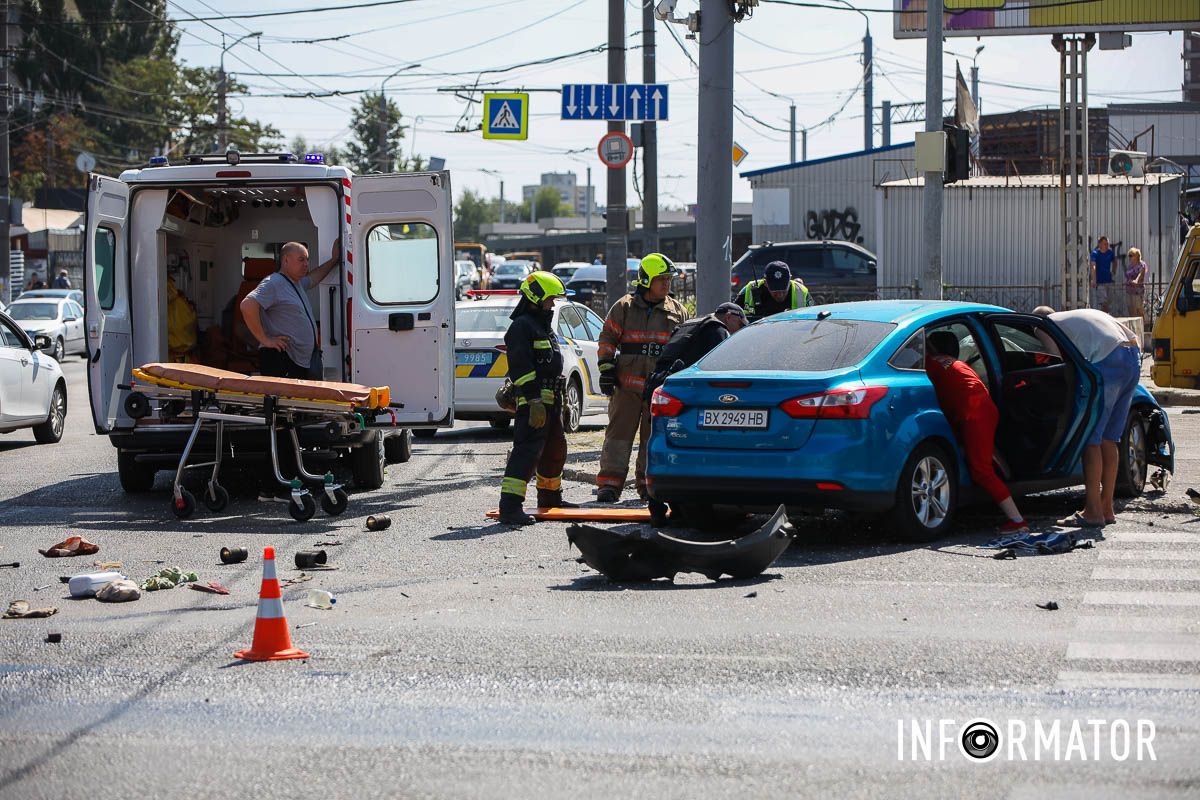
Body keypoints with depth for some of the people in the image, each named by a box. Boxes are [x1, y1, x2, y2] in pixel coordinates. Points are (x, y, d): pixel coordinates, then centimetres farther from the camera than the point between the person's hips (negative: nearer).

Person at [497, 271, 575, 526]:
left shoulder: (543, 326, 21)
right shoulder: (522, 326, -12)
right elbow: (521, 366, -20)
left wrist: (558, 403, 28)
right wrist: (535, 402, -26)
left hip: (550, 402, 10)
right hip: (534, 402, -10)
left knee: (555, 450, 22)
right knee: (528, 451, -17)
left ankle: (550, 497, 39)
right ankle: (510, 507, -22)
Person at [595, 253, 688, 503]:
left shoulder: (677, 311, 10)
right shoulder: (624, 307, 3)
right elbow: (608, 338, 6)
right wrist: (607, 369, -2)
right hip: (627, 383, -2)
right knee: (619, 433, -2)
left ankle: (649, 484, 14)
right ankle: (610, 484, -2)